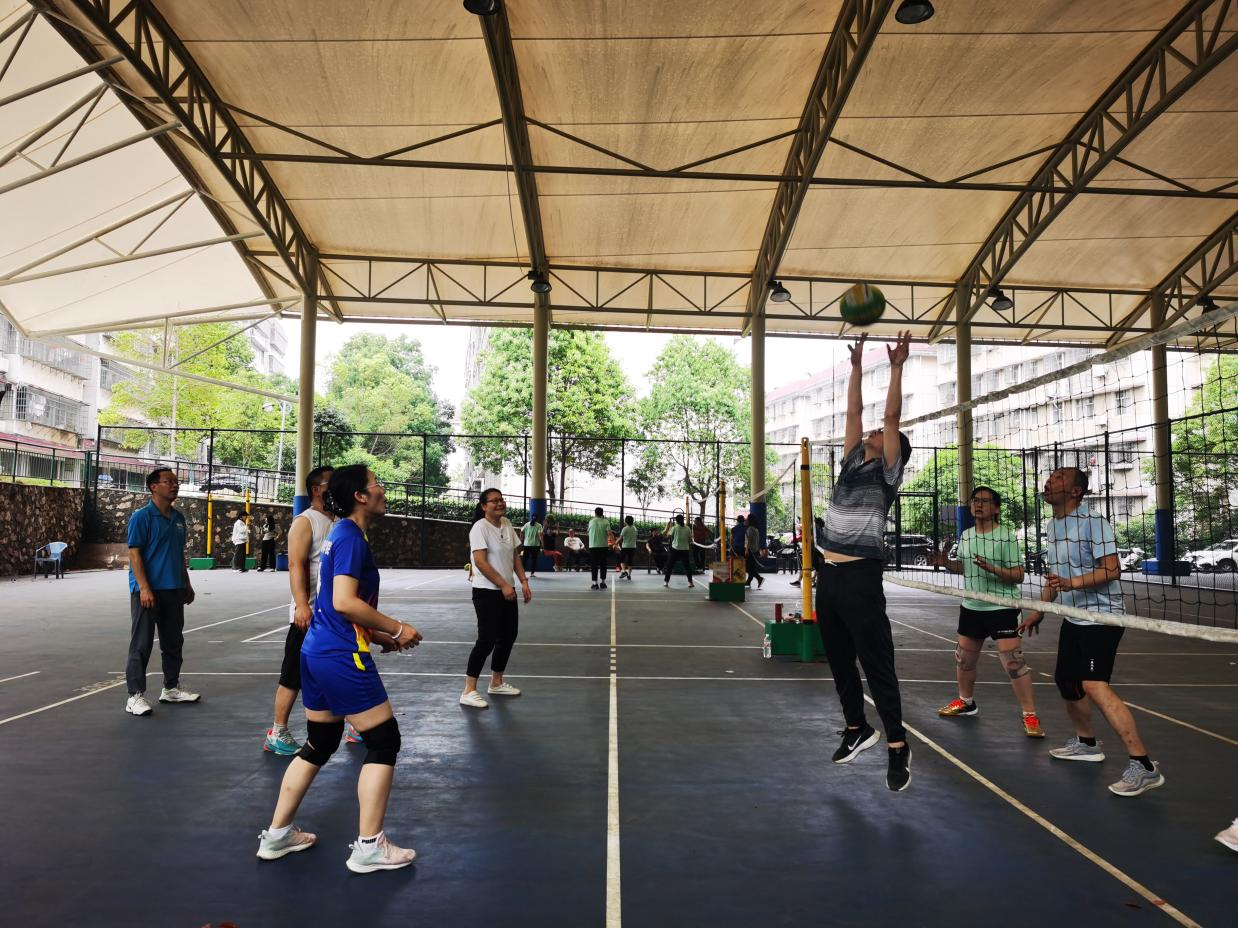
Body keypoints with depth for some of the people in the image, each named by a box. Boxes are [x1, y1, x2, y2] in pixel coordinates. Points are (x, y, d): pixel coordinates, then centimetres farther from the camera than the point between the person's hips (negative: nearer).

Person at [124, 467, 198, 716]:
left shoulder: (178, 518, 12)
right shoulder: (142, 516, -9)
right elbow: (134, 553, -13)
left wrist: (186, 584, 18)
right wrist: (144, 588, -20)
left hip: (174, 590, 7)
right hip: (148, 591, -7)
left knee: (173, 642, 14)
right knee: (141, 644, -1)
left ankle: (171, 688, 26)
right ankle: (136, 696, 6)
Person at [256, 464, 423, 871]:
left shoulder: (341, 533, 14)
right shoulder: (350, 535, -15)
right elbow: (344, 602, -25)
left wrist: (379, 636, 17)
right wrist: (397, 628, -16)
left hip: (318, 651, 10)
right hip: (340, 656, -10)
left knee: (319, 743, 19)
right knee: (384, 740, -1)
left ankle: (277, 834, 29)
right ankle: (369, 847, 6)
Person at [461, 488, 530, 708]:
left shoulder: (507, 524, 8)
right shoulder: (480, 527, -15)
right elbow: (481, 562, -21)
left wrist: (523, 581, 5)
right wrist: (503, 585, -23)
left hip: (507, 590, 8)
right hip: (487, 592, -8)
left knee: (508, 636, 12)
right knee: (487, 639, -8)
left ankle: (496, 683, 27)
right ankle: (469, 691, 2)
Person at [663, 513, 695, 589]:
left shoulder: (674, 528, -7)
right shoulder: (687, 528, -1)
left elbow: (668, 534, 8)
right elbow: (690, 539, 5)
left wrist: (670, 527, 21)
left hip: (675, 549, -2)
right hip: (685, 550, 2)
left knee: (670, 565, 6)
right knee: (687, 566, 12)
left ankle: (666, 582, 5)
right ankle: (690, 582, 11)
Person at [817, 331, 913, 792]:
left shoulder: (888, 470, 0)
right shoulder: (853, 462, 16)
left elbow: (892, 417, -8)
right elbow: (853, 412, 18)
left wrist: (897, 368, -8)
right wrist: (857, 367, 24)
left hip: (860, 577, -7)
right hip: (829, 574, 7)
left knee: (877, 665, 0)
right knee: (839, 662, 16)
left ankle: (898, 746, 11)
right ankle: (857, 728, 32)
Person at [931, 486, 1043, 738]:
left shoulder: (1007, 537, -12)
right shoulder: (966, 536, 7)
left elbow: (1018, 575, -14)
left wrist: (993, 569, -30)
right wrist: (946, 563, 0)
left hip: (1002, 609, -6)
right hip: (971, 608, 6)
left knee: (1014, 661, -9)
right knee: (963, 658, 15)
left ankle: (1030, 715, 4)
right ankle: (966, 701, 36)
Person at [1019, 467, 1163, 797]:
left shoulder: (1092, 522, -15)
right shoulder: (1053, 525, 11)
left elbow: (1112, 569, -22)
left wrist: (1071, 583, -34)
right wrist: (1040, 610, 19)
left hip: (1101, 616, -9)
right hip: (1073, 619, 9)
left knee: (1094, 685, -20)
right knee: (1065, 680, 15)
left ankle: (1143, 766, -16)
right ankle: (1086, 743, 36)